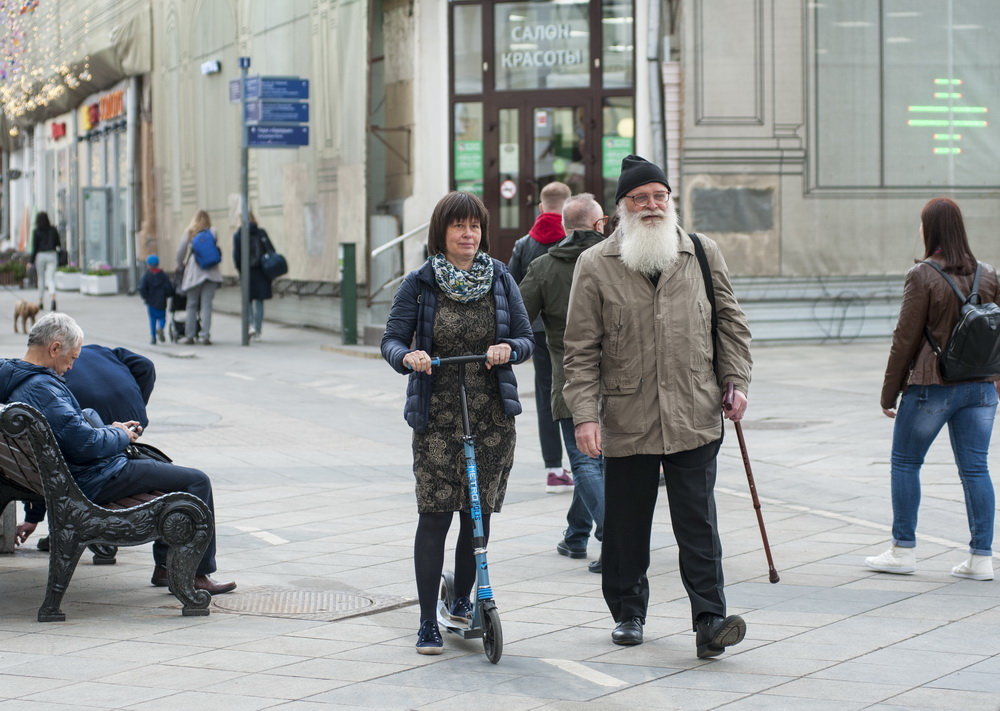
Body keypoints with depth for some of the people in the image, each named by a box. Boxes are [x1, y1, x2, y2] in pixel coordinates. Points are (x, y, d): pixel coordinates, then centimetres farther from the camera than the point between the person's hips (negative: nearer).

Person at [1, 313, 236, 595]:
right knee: (197, 482, -5)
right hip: (92, 482, -11)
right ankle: (198, 573, 3)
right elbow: (85, 443, -28)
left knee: (165, 470, 30)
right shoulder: (41, 388, -26)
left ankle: (165, 565, 30)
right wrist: (120, 436, -10)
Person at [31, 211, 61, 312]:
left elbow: (34, 248, -7)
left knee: (41, 279, 14)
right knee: (50, 279, -4)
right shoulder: (53, 230, 3)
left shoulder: (36, 232, -5)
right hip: (52, 255, 1)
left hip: (40, 256, -1)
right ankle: (53, 298, -29)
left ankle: (41, 301, 20)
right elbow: (58, 244, 7)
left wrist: (31, 262, -4)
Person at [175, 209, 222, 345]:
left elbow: (180, 251, 7)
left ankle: (190, 336, 9)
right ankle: (205, 335, -8)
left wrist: (180, 264, 24)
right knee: (206, 305, -2)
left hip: (193, 272, 0)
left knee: (192, 305, 8)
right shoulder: (212, 232, 3)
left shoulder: (189, 233, 5)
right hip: (210, 272, 0)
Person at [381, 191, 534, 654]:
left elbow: (527, 340, 6)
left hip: (492, 416, 2)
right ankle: (428, 622, 0)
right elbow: (391, 340, -2)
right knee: (434, 516, -7)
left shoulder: (501, 280, 5)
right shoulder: (419, 283, -1)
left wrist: (509, 348, -17)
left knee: (479, 514, 7)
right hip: (437, 417, -2)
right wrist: (408, 355, -24)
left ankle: (462, 601, 29)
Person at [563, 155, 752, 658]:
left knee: (698, 523, -3)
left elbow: (730, 322, 15)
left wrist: (736, 382, 4)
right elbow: (581, 349, -1)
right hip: (627, 421, 0)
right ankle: (627, 613, 26)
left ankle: (709, 621, -4)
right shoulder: (595, 266, 1)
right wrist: (585, 414, -8)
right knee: (625, 524, 9)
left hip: (695, 419, 0)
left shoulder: (703, 254, 8)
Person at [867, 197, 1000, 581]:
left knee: (904, 462, 10)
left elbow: (906, 338, -10)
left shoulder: (923, 276, -12)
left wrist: (890, 392, -2)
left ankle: (903, 550, 13)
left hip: (931, 385, -5)